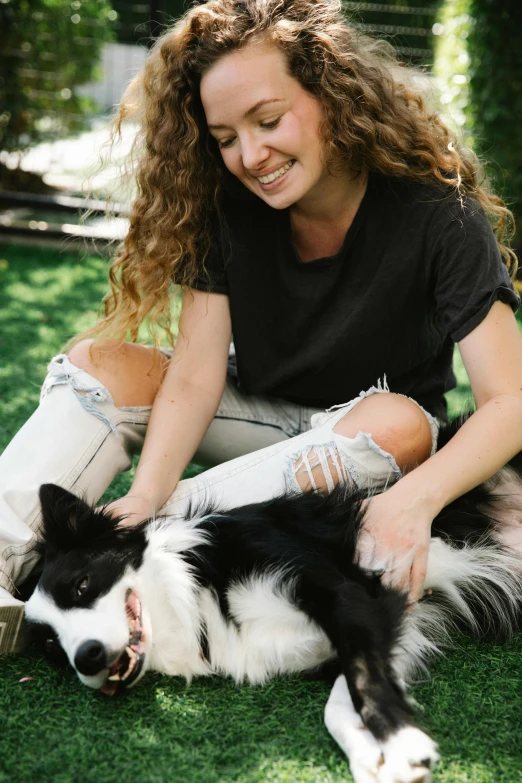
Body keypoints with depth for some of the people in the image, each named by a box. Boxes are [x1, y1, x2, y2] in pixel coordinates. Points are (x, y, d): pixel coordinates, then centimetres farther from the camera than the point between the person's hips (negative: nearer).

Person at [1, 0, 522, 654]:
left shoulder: (439, 218, -24)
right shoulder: (228, 208, -13)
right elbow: (197, 376, -19)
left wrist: (416, 497, -47)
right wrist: (148, 492, -36)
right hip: (259, 416, 3)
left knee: (398, 426, -37)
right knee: (98, 361, -17)